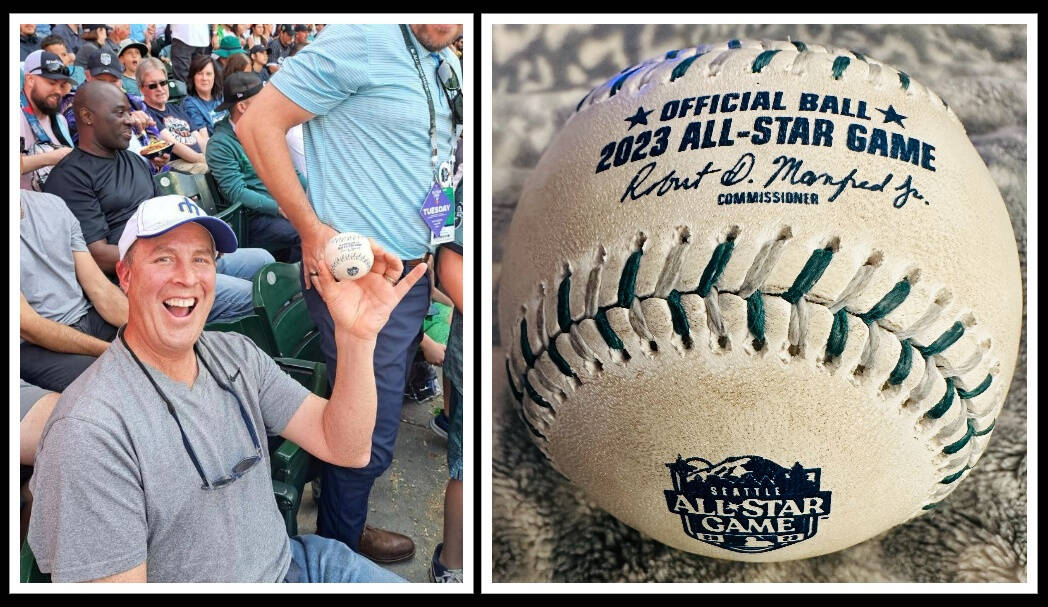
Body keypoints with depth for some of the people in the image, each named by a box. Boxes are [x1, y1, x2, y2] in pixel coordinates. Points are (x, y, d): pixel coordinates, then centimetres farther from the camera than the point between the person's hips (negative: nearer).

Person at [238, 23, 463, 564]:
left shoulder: (446, 66, 11)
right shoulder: (362, 40, -16)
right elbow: (258, 123, -17)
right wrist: (312, 227, -17)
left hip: (412, 270, 8)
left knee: (378, 415, 20)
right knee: (370, 431, 2)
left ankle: (346, 524, 40)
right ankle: (339, 547, 26)